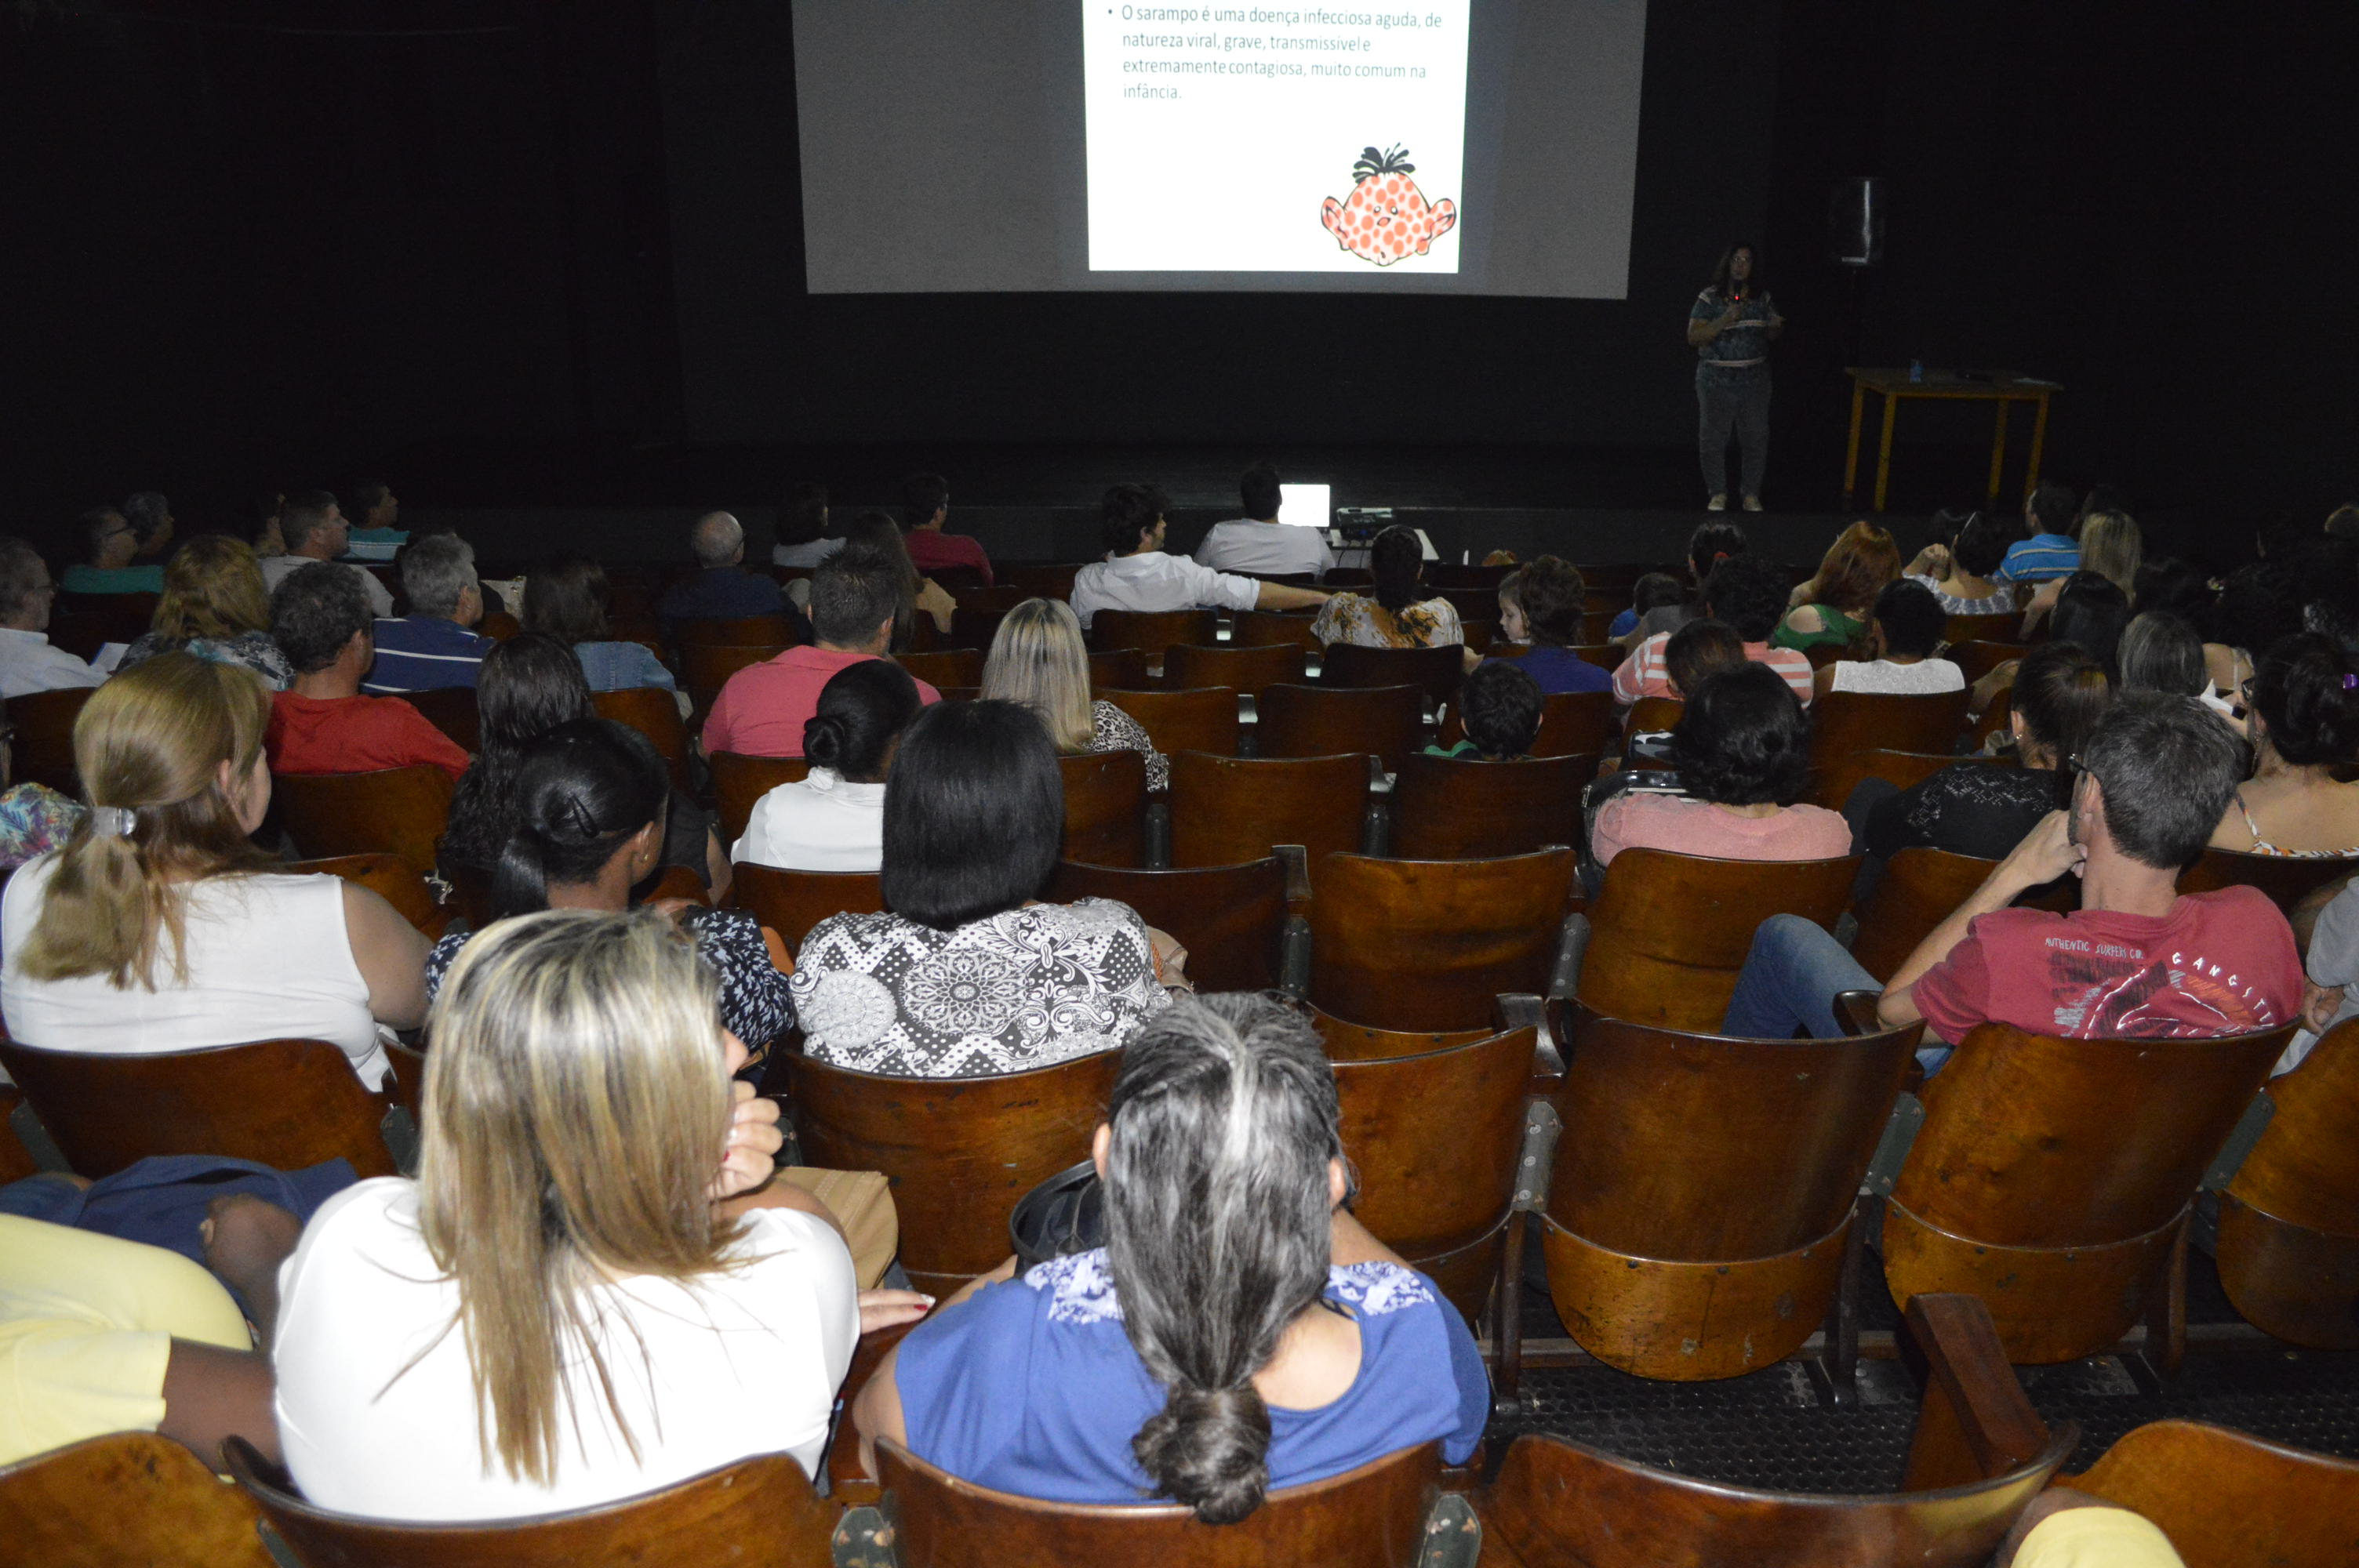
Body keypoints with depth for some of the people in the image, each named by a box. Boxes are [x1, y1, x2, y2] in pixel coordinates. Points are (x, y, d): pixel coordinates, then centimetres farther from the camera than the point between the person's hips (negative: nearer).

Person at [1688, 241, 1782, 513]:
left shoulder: (1762, 297, 7)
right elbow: (1693, 337, -11)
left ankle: (1752, 494, 17)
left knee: (1756, 439, 5)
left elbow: (1771, 335, 16)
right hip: (1716, 381, -3)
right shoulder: (1709, 298, -5)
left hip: (1755, 381, 3)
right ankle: (1718, 494, 18)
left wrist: (1776, 328, -7)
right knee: (1714, 439, 3)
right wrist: (1724, 321, -22)